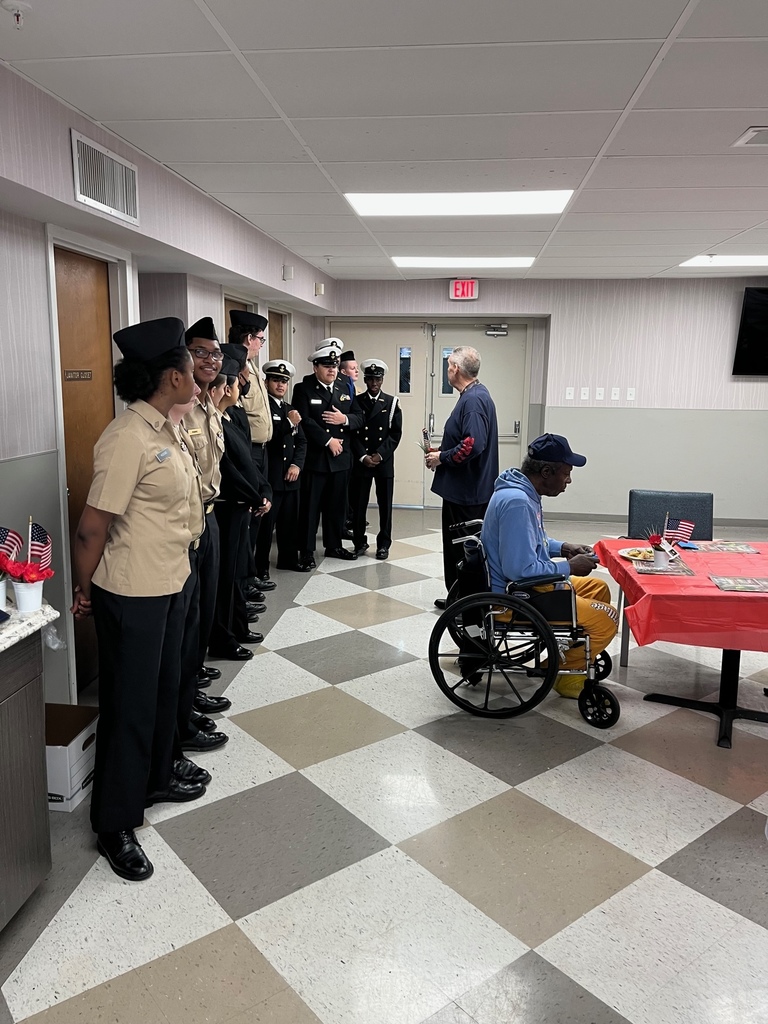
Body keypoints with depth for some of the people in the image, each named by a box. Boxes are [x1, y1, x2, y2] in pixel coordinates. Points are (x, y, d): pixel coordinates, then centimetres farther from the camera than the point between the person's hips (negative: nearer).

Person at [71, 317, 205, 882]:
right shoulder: (129, 437, -24)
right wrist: (85, 591, -8)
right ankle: (115, 825, 24)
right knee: (129, 707, 5)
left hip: (170, 583, 9)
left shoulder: (166, 427, 5)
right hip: (133, 595, -9)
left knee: (164, 689, 23)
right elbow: (92, 528, -20)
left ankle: (157, 778, 45)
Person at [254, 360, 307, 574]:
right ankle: (261, 566, 6)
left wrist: (297, 464, -2)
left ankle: (289, 558, 27)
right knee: (266, 523, -3)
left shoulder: (291, 409, 18)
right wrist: (289, 423, -23)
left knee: (290, 521, 14)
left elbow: (301, 441, 13)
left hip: (290, 476, 7)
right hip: (269, 476, -7)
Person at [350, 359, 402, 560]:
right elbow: (352, 432, 2)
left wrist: (380, 455, -11)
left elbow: (395, 434, -1)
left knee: (385, 504, 4)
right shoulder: (355, 402, 6)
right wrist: (363, 456, -10)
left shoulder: (392, 402, 5)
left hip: (384, 461, 0)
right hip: (360, 461, 0)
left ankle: (383, 543, 14)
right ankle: (359, 541, 16)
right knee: (358, 504, 3)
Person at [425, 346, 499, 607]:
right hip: (468, 488, 11)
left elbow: (473, 445, -30)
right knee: (457, 545, 18)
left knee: (460, 547, 0)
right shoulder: (476, 394, 13)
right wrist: (442, 452, 10)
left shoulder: (473, 399, -20)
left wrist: (442, 458, -16)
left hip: (465, 490, -11)